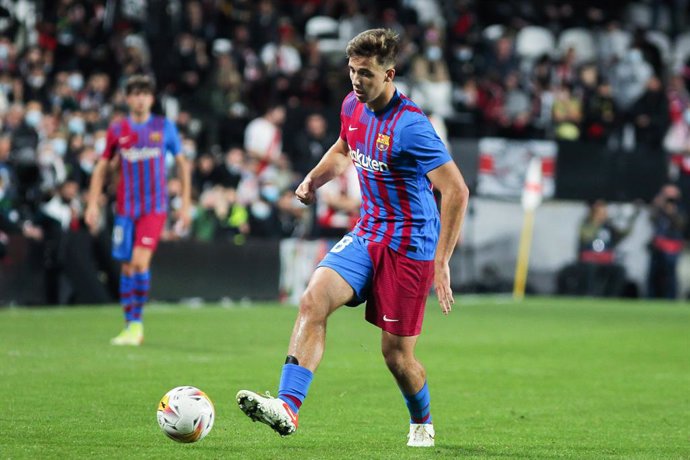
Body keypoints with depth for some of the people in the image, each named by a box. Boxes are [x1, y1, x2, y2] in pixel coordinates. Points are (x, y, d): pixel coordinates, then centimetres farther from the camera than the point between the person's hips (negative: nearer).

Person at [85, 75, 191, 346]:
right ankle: (129, 326, 14)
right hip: (126, 208, 2)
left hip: (155, 207, -2)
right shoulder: (117, 130, 5)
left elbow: (182, 164, 10)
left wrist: (185, 203, 7)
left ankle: (137, 323, -6)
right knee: (127, 267, 5)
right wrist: (92, 204, 5)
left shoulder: (164, 127, 2)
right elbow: (102, 167, 12)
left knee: (140, 262, -16)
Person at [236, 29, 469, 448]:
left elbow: (457, 191, -22)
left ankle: (422, 424, 31)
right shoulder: (353, 106, 2)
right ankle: (288, 407, -29)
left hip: (410, 246, -6)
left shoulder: (410, 126, -21)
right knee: (313, 300, -19)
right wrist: (315, 179, 6)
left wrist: (441, 262, -25)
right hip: (366, 235, 6)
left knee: (397, 353, 1)